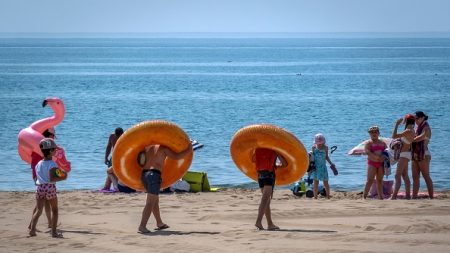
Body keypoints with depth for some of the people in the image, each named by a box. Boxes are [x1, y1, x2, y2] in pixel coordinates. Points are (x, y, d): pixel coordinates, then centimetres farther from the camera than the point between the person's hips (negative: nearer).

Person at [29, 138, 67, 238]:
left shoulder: (38, 164, 9)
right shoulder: (52, 164, -11)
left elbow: (37, 178, 14)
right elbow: (52, 179, -20)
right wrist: (62, 178, -10)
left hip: (39, 187, 5)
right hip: (50, 188, -5)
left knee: (38, 210, 9)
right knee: (54, 210, 9)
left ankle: (32, 228, -9)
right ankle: (54, 232, 6)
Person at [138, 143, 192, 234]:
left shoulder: (147, 147, 17)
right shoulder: (163, 148, 1)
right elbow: (176, 157, 0)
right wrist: (188, 150, 10)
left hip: (144, 174, 7)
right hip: (154, 174, -7)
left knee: (155, 200, 22)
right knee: (150, 202, -10)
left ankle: (159, 223, 33)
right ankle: (142, 226, -21)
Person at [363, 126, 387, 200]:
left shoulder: (382, 143, 17)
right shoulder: (369, 143, -1)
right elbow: (367, 151, -17)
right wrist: (377, 157, -26)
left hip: (381, 163, 5)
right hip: (372, 163, -5)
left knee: (380, 180, 8)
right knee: (370, 180, -10)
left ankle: (380, 196, 11)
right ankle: (364, 196, -12)